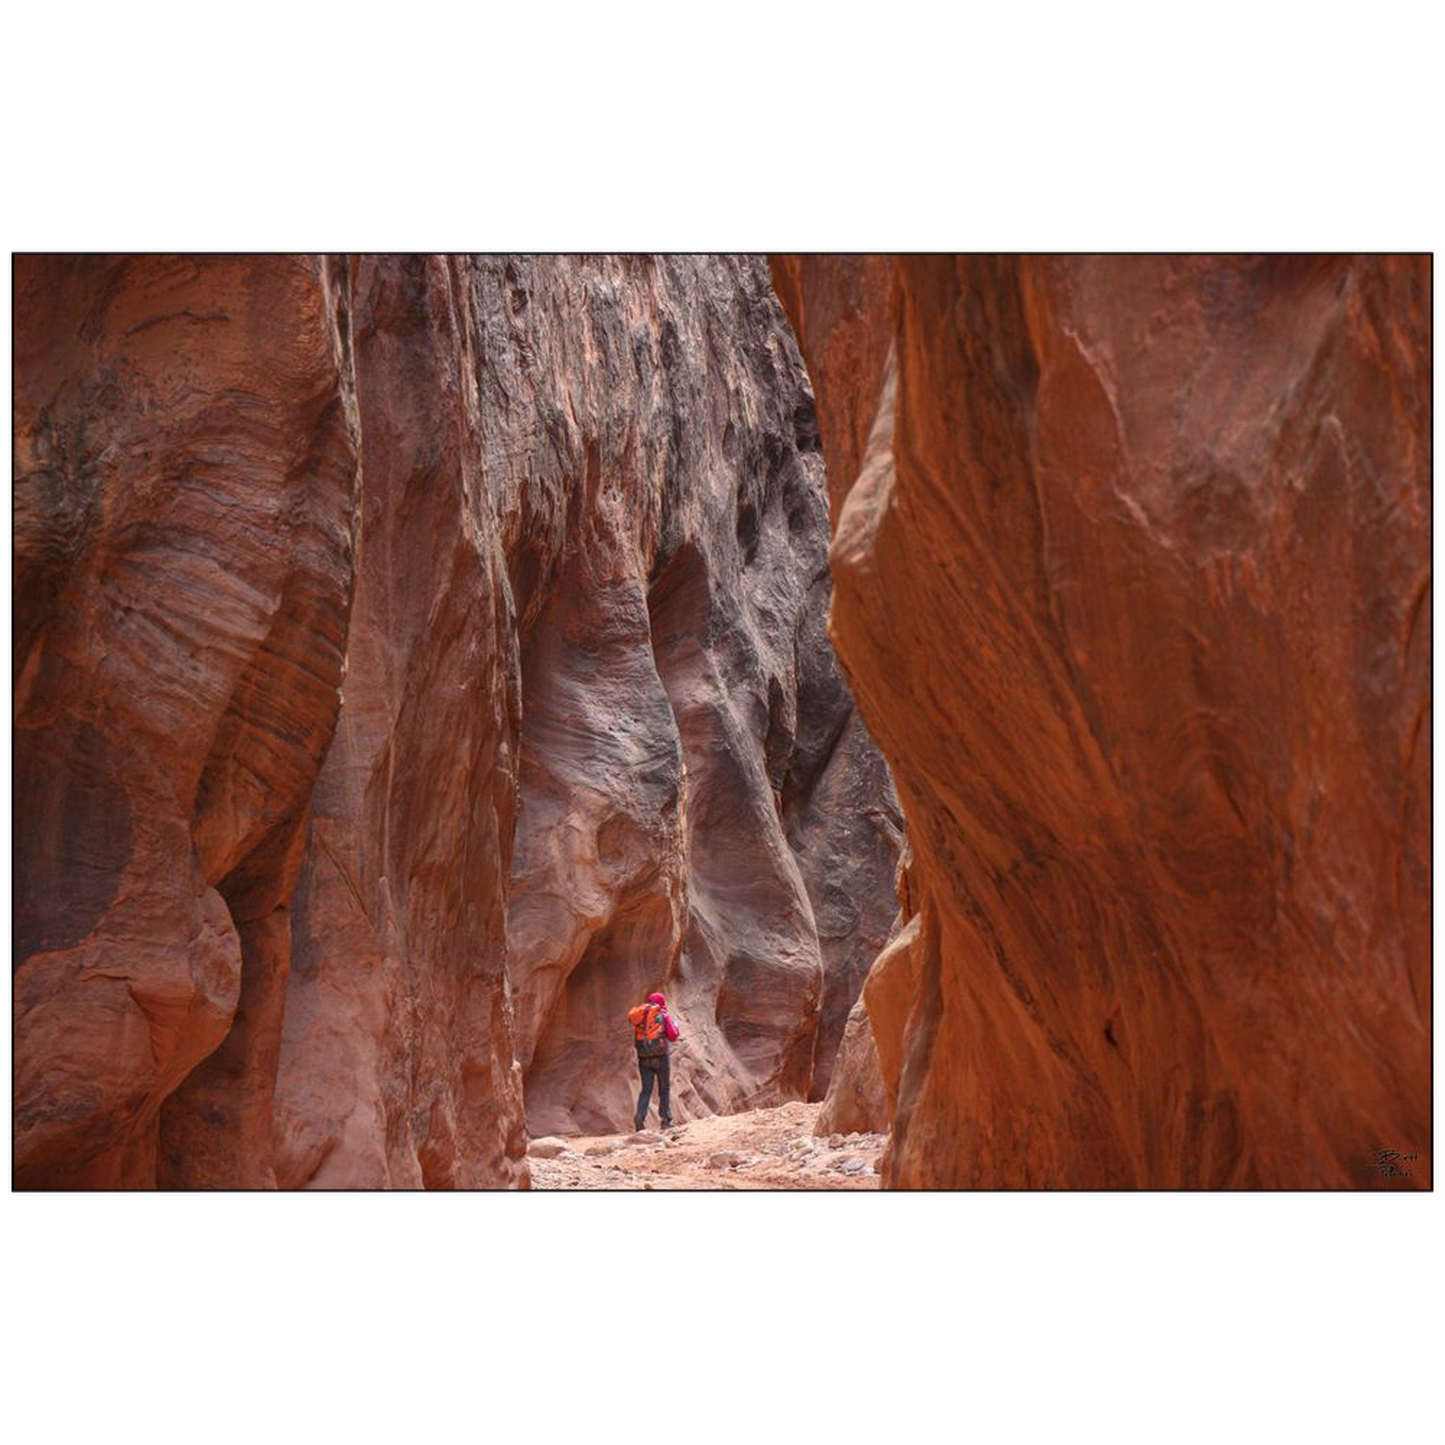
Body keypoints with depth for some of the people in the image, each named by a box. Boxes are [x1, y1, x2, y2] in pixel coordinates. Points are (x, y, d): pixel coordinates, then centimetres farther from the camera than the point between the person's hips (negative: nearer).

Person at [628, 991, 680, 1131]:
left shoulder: (639, 1016, 12)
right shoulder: (663, 1015, 0)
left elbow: (635, 1040, 15)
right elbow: (673, 1036, -3)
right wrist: (674, 1026, 16)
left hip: (643, 1058, 3)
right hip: (661, 1056, -3)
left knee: (646, 1089, 5)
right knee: (664, 1089, 7)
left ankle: (640, 1116, -15)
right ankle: (666, 1121, 6)